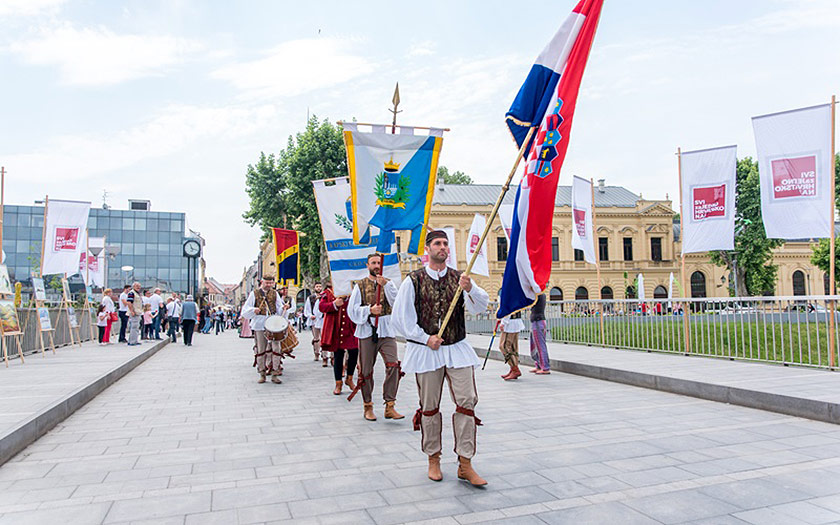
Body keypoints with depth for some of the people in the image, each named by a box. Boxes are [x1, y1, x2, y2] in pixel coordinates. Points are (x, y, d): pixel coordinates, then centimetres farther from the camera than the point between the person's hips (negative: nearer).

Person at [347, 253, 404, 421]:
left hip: (386, 331, 1)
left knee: (394, 366, -12)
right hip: (367, 330, 0)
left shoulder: (389, 283, 11)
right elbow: (352, 310, 1)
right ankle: (368, 406, 18)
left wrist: (385, 284, -19)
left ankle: (389, 406, -4)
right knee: (366, 371, 4)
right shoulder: (360, 285, 8)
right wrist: (370, 310, -14)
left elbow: (396, 302, -7)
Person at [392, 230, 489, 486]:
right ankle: (433, 459, 24)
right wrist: (425, 339, -9)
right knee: (429, 407, 7)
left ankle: (465, 464, 5)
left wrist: (470, 288, -27)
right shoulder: (413, 281, 0)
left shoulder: (459, 278, 5)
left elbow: (480, 306, -7)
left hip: (458, 349, 2)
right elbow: (400, 318, -1)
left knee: (467, 402, -4)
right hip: (426, 351, -1)